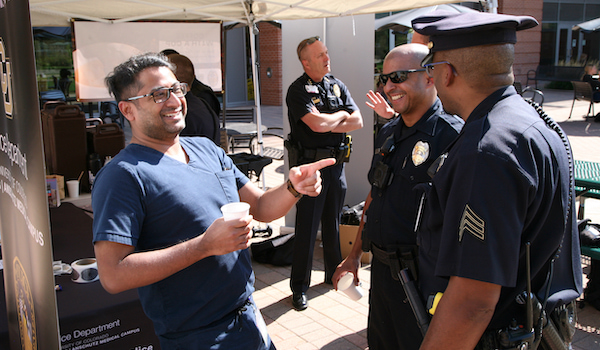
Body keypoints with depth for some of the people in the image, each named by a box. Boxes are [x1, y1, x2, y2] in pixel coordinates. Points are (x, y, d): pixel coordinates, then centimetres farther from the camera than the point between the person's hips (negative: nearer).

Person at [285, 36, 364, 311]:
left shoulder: (337, 85, 10)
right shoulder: (298, 90, -9)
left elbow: (357, 121, 2)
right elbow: (317, 123, -23)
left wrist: (328, 125, -11)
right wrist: (341, 115, -5)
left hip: (336, 163, 6)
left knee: (333, 225, 17)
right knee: (306, 229, 0)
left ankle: (334, 274, 34)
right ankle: (299, 288, 12)